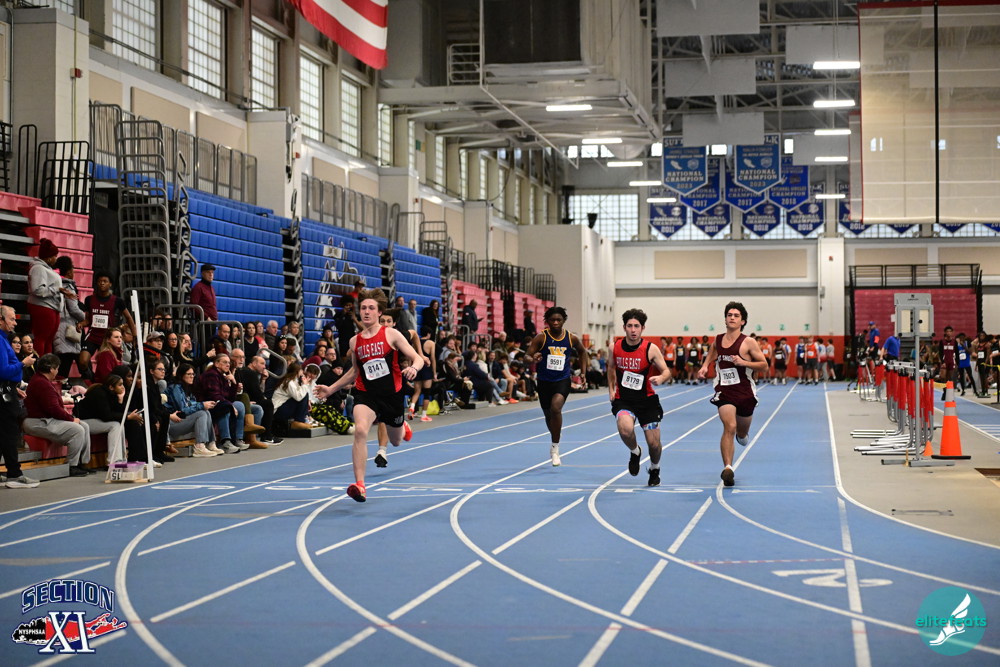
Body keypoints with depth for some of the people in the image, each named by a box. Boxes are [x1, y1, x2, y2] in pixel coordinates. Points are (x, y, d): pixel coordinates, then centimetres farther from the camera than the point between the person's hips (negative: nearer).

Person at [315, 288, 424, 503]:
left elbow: (418, 358, -7)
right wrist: (331, 389, 16)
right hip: (366, 394, 1)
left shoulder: (391, 335, -7)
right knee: (360, 430, -29)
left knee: (396, 441, 20)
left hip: (392, 394, -1)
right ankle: (360, 486, -30)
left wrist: (413, 368, -31)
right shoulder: (355, 341, 3)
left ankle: (402, 426, 62)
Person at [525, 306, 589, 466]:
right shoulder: (541, 338, -9)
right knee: (548, 415, 14)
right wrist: (533, 359, -35)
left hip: (562, 381, -1)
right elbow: (527, 357, -12)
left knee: (556, 407, -26)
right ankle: (555, 439, 44)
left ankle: (555, 447, -16)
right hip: (544, 381, 1)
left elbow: (582, 351, 18)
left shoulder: (571, 338, -3)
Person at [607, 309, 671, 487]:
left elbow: (666, 371, -4)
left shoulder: (651, 349, -10)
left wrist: (661, 378, -27)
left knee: (654, 443, 2)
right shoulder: (615, 348, -2)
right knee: (625, 428, -31)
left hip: (647, 399, 0)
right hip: (623, 399, 0)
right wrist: (611, 389, 9)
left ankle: (654, 469, 37)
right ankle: (634, 452, 4)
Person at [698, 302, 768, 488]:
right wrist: (704, 367, 7)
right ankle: (728, 468, -24)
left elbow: (763, 364, -5)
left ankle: (742, 434, 55)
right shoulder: (717, 340, 4)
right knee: (729, 427, -21)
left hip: (745, 392, 0)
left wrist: (743, 362, -19)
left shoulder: (748, 343, -7)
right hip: (724, 391, 0)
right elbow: (711, 355, 26)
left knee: (742, 433, 16)